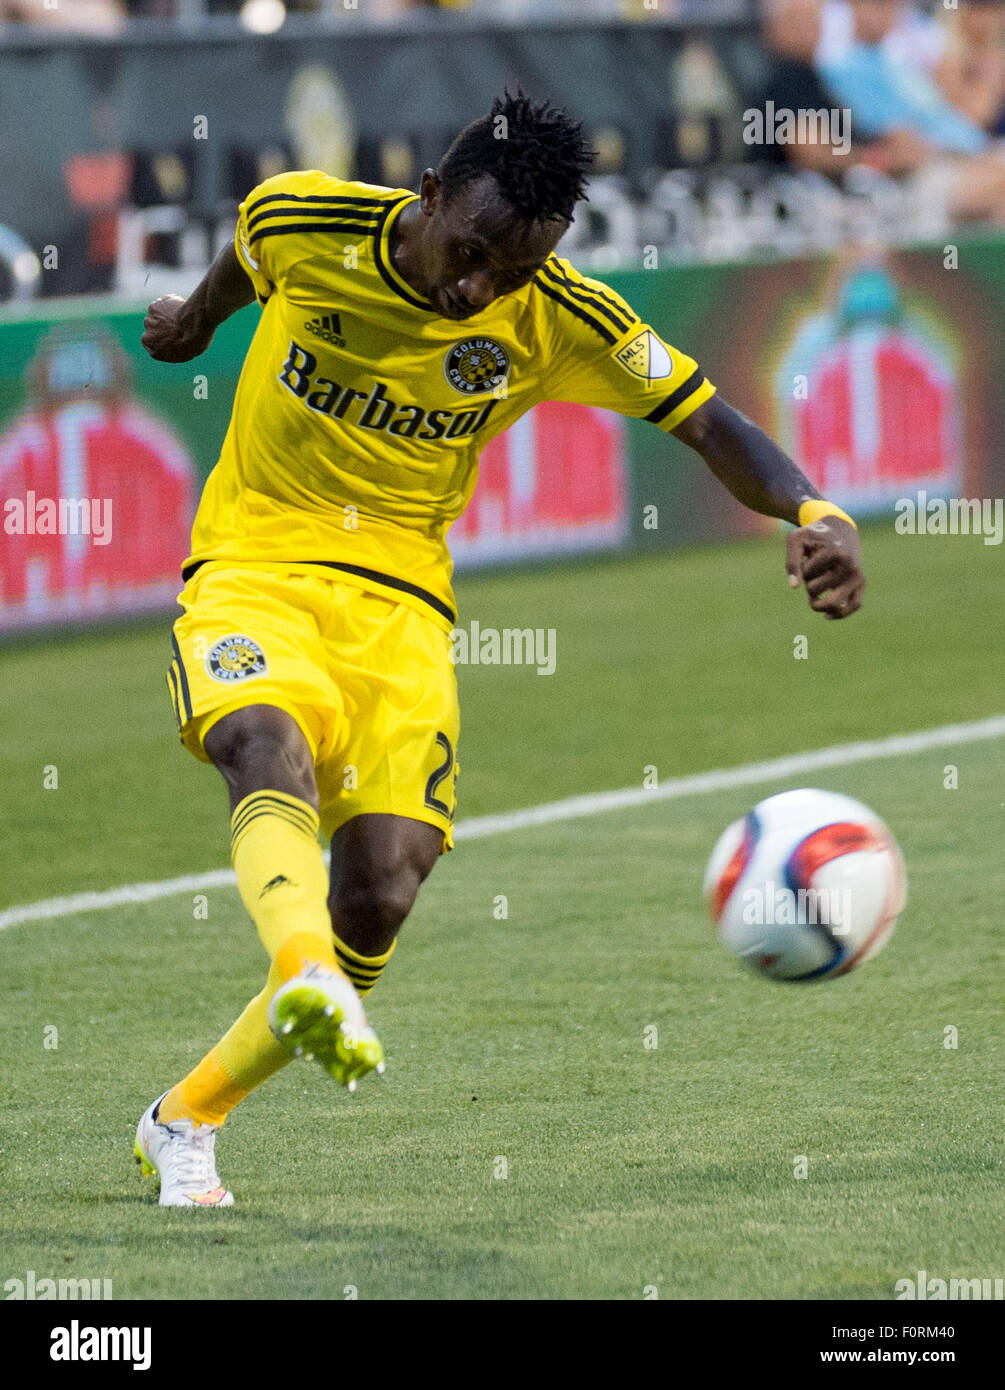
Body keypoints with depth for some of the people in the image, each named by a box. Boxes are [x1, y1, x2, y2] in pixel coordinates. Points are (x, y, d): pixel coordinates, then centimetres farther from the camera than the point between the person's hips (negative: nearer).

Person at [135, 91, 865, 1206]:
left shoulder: (559, 321, -8)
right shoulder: (304, 224, -9)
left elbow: (706, 422, -6)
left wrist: (813, 513, -25)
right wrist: (199, 318, 37)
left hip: (399, 595, 2)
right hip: (252, 562, -1)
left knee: (379, 893, -15)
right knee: (272, 750, -36)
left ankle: (184, 1121, 3)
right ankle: (306, 980, -65)